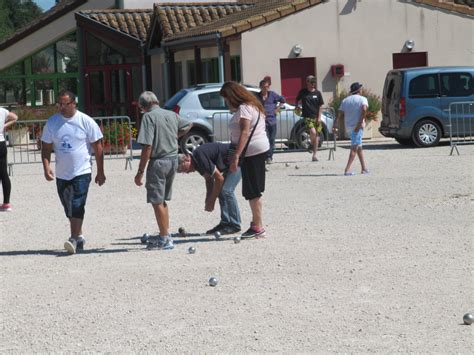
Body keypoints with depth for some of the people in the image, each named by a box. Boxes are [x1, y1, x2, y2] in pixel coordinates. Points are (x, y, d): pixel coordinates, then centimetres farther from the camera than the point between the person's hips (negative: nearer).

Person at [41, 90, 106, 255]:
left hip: (82, 172, -4)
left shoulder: (85, 121, -6)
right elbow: (46, 147, 8)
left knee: (77, 206, -15)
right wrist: (46, 167, -8)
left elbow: (97, 147, -1)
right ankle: (79, 236, 26)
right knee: (69, 208, 11)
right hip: (62, 173, 4)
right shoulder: (52, 122, 3)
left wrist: (100, 172, -1)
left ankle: (74, 239, -17)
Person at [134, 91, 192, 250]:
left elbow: (147, 147, -18)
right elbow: (188, 125, 30)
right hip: (173, 160, 7)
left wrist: (140, 171, -15)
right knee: (162, 200, 18)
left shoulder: (149, 117, -12)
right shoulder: (171, 115, 9)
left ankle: (165, 239, 0)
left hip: (158, 161, -7)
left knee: (157, 202, 0)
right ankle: (166, 236, 23)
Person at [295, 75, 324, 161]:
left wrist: (319, 117, -2)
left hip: (316, 117, 2)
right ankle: (312, 144, 7)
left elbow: (320, 106, 5)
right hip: (307, 117, -2)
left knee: (316, 135, 2)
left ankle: (314, 155, 10)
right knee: (313, 132, -24)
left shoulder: (317, 93, 4)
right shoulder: (303, 92, 2)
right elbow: (297, 100, 20)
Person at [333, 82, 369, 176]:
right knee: (355, 148, -9)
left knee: (359, 147, 19)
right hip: (357, 127, -6)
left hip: (348, 127, 6)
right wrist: (361, 122, -22)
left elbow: (339, 114, 6)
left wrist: (335, 126, -1)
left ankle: (364, 168, 21)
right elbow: (364, 109, -21)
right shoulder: (362, 99, 0)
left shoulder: (345, 100, 15)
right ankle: (347, 170, -20)